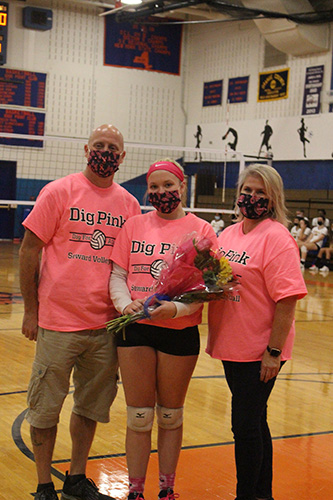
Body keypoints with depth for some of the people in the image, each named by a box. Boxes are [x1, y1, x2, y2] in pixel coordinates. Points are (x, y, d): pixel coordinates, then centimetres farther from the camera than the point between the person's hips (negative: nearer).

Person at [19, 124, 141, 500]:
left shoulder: (129, 204, 7)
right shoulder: (58, 192, -4)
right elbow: (29, 250, -3)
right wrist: (30, 311, -6)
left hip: (107, 326, 4)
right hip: (58, 323, -4)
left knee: (91, 406, 14)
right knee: (45, 408, 5)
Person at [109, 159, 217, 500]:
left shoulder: (201, 230, -1)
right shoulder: (134, 226, 7)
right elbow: (118, 275, 6)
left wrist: (176, 308, -22)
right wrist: (125, 304, -13)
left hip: (180, 332, -1)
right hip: (136, 330, 2)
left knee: (171, 417, 12)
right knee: (138, 417, 6)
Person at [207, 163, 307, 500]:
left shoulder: (277, 237, -13)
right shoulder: (228, 234, 11)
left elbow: (287, 299, -18)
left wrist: (273, 351, -21)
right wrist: (213, 337, 15)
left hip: (259, 352, -8)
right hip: (231, 346, 8)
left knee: (246, 425, -3)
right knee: (254, 421, 18)